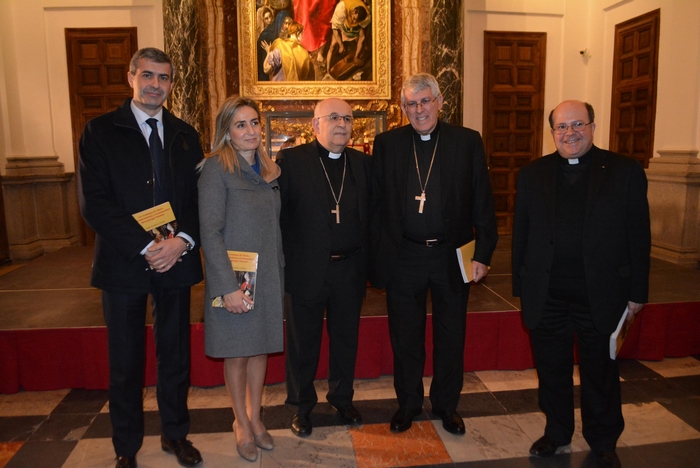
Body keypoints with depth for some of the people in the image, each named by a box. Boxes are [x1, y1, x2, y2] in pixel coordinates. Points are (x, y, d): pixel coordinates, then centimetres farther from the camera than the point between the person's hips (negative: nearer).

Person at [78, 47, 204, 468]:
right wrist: (146, 247, -17)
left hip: (176, 260, 3)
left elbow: (199, 197, 5)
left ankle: (175, 434, 33)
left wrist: (182, 240, -13)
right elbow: (95, 203, -10)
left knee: (176, 355, 13)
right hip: (124, 262, -2)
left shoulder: (185, 135, 10)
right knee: (126, 363, 10)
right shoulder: (100, 131, -1)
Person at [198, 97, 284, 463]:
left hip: (268, 276, 5)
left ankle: (254, 417, 33)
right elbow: (210, 231, -16)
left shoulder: (269, 171, 7)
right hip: (234, 278, -5)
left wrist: (280, 272, 4)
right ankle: (242, 424, 29)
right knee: (237, 354, 9)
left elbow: (274, 227, 10)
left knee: (260, 348, 15)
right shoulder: (216, 168, -11)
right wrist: (228, 287, -20)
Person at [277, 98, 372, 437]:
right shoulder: (291, 160, -4)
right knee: (303, 342, 12)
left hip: (350, 269, 3)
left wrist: (368, 261, -1)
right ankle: (302, 406, 32)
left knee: (345, 338, 16)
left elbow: (371, 215, 6)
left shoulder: (363, 164, 7)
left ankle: (342, 399, 38)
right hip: (306, 269, -3)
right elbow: (277, 212, -8)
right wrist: (282, 262, -12)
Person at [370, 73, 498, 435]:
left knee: (451, 337, 14)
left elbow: (482, 202, 0)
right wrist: (377, 255, -4)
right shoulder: (387, 144, 2)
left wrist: (483, 253, -5)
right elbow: (377, 203, 0)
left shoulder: (468, 142, 0)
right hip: (403, 257, 0)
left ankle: (446, 405, 35)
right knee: (405, 337, 13)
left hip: (452, 256, 0)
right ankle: (408, 403, 34)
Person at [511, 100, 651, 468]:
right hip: (546, 295, 2)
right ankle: (556, 431, 36)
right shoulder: (532, 174, 4)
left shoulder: (625, 172, -1)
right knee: (551, 369, 15)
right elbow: (521, 233, 4)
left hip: (600, 295, -1)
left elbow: (638, 235, -1)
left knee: (600, 372, 15)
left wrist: (637, 291, -2)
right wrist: (520, 286, 3)